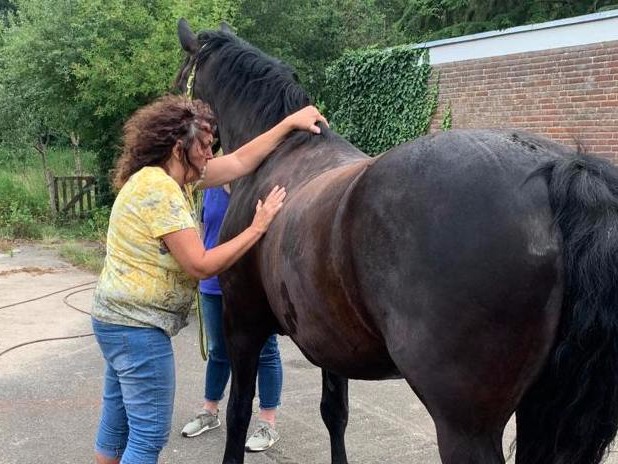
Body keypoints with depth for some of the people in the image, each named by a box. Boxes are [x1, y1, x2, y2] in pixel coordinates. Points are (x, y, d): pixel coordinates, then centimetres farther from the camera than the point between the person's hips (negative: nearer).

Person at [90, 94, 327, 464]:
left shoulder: (164, 176, 7)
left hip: (117, 321, 10)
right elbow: (200, 266, -22)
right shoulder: (159, 188, -21)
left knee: (117, 425, 19)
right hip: (139, 328, -10)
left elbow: (239, 162, 10)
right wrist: (257, 228, -15)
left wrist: (290, 122, 9)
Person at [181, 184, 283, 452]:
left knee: (264, 352, 6)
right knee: (218, 351, 19)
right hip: (214, 285, 6)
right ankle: (210, 412, 36)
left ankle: (268, 425, 17)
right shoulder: (211, 187, 4)